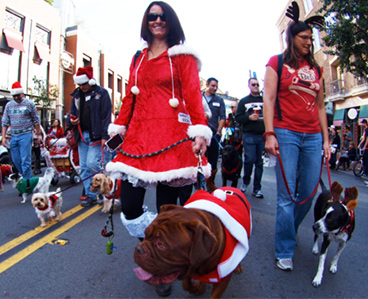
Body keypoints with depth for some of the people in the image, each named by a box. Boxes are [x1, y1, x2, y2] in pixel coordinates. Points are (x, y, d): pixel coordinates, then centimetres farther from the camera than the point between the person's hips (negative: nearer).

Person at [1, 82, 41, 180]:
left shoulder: (29, 104, 0)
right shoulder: (9, 105, 11)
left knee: (25, 160, -8)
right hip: (13, 136, 5)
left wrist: (38, 134, 3)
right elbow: (5, 122, 12)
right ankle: (24, 177, 27)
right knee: (15, 160, 10)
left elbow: (36, 120, 4)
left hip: (26, 135, -5)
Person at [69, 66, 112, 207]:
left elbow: (106, 115, -8)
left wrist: (105, 135, -15)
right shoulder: (77, 95, 15)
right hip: (82, 135, 7)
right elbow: (73, 112, 25)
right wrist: (72, 120, -1)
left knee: (92, 163, -15)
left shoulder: (101, 93, -2)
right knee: (84, 167, 6)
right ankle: (91, 195, 16)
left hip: (95, 135, -6)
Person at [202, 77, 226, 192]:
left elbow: (222, 117, 8)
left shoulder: (219, 100, 14)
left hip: (214, 135, 2)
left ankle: (210, 183, 18)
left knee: (213, 161, 4)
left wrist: (218, 131, -5)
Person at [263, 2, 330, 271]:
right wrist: (270, 134, -13)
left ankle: (290, 231, 31)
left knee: (309, 193, 7)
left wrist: (326, 138, 13)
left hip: (313, 137, 5)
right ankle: (285, 251, 8)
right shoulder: (277, 63, 6)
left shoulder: (315, 69, 18)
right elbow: (269, 100, -3)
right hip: (286, 134, -5)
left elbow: (320, 106, 18)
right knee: (286, 195, -5)